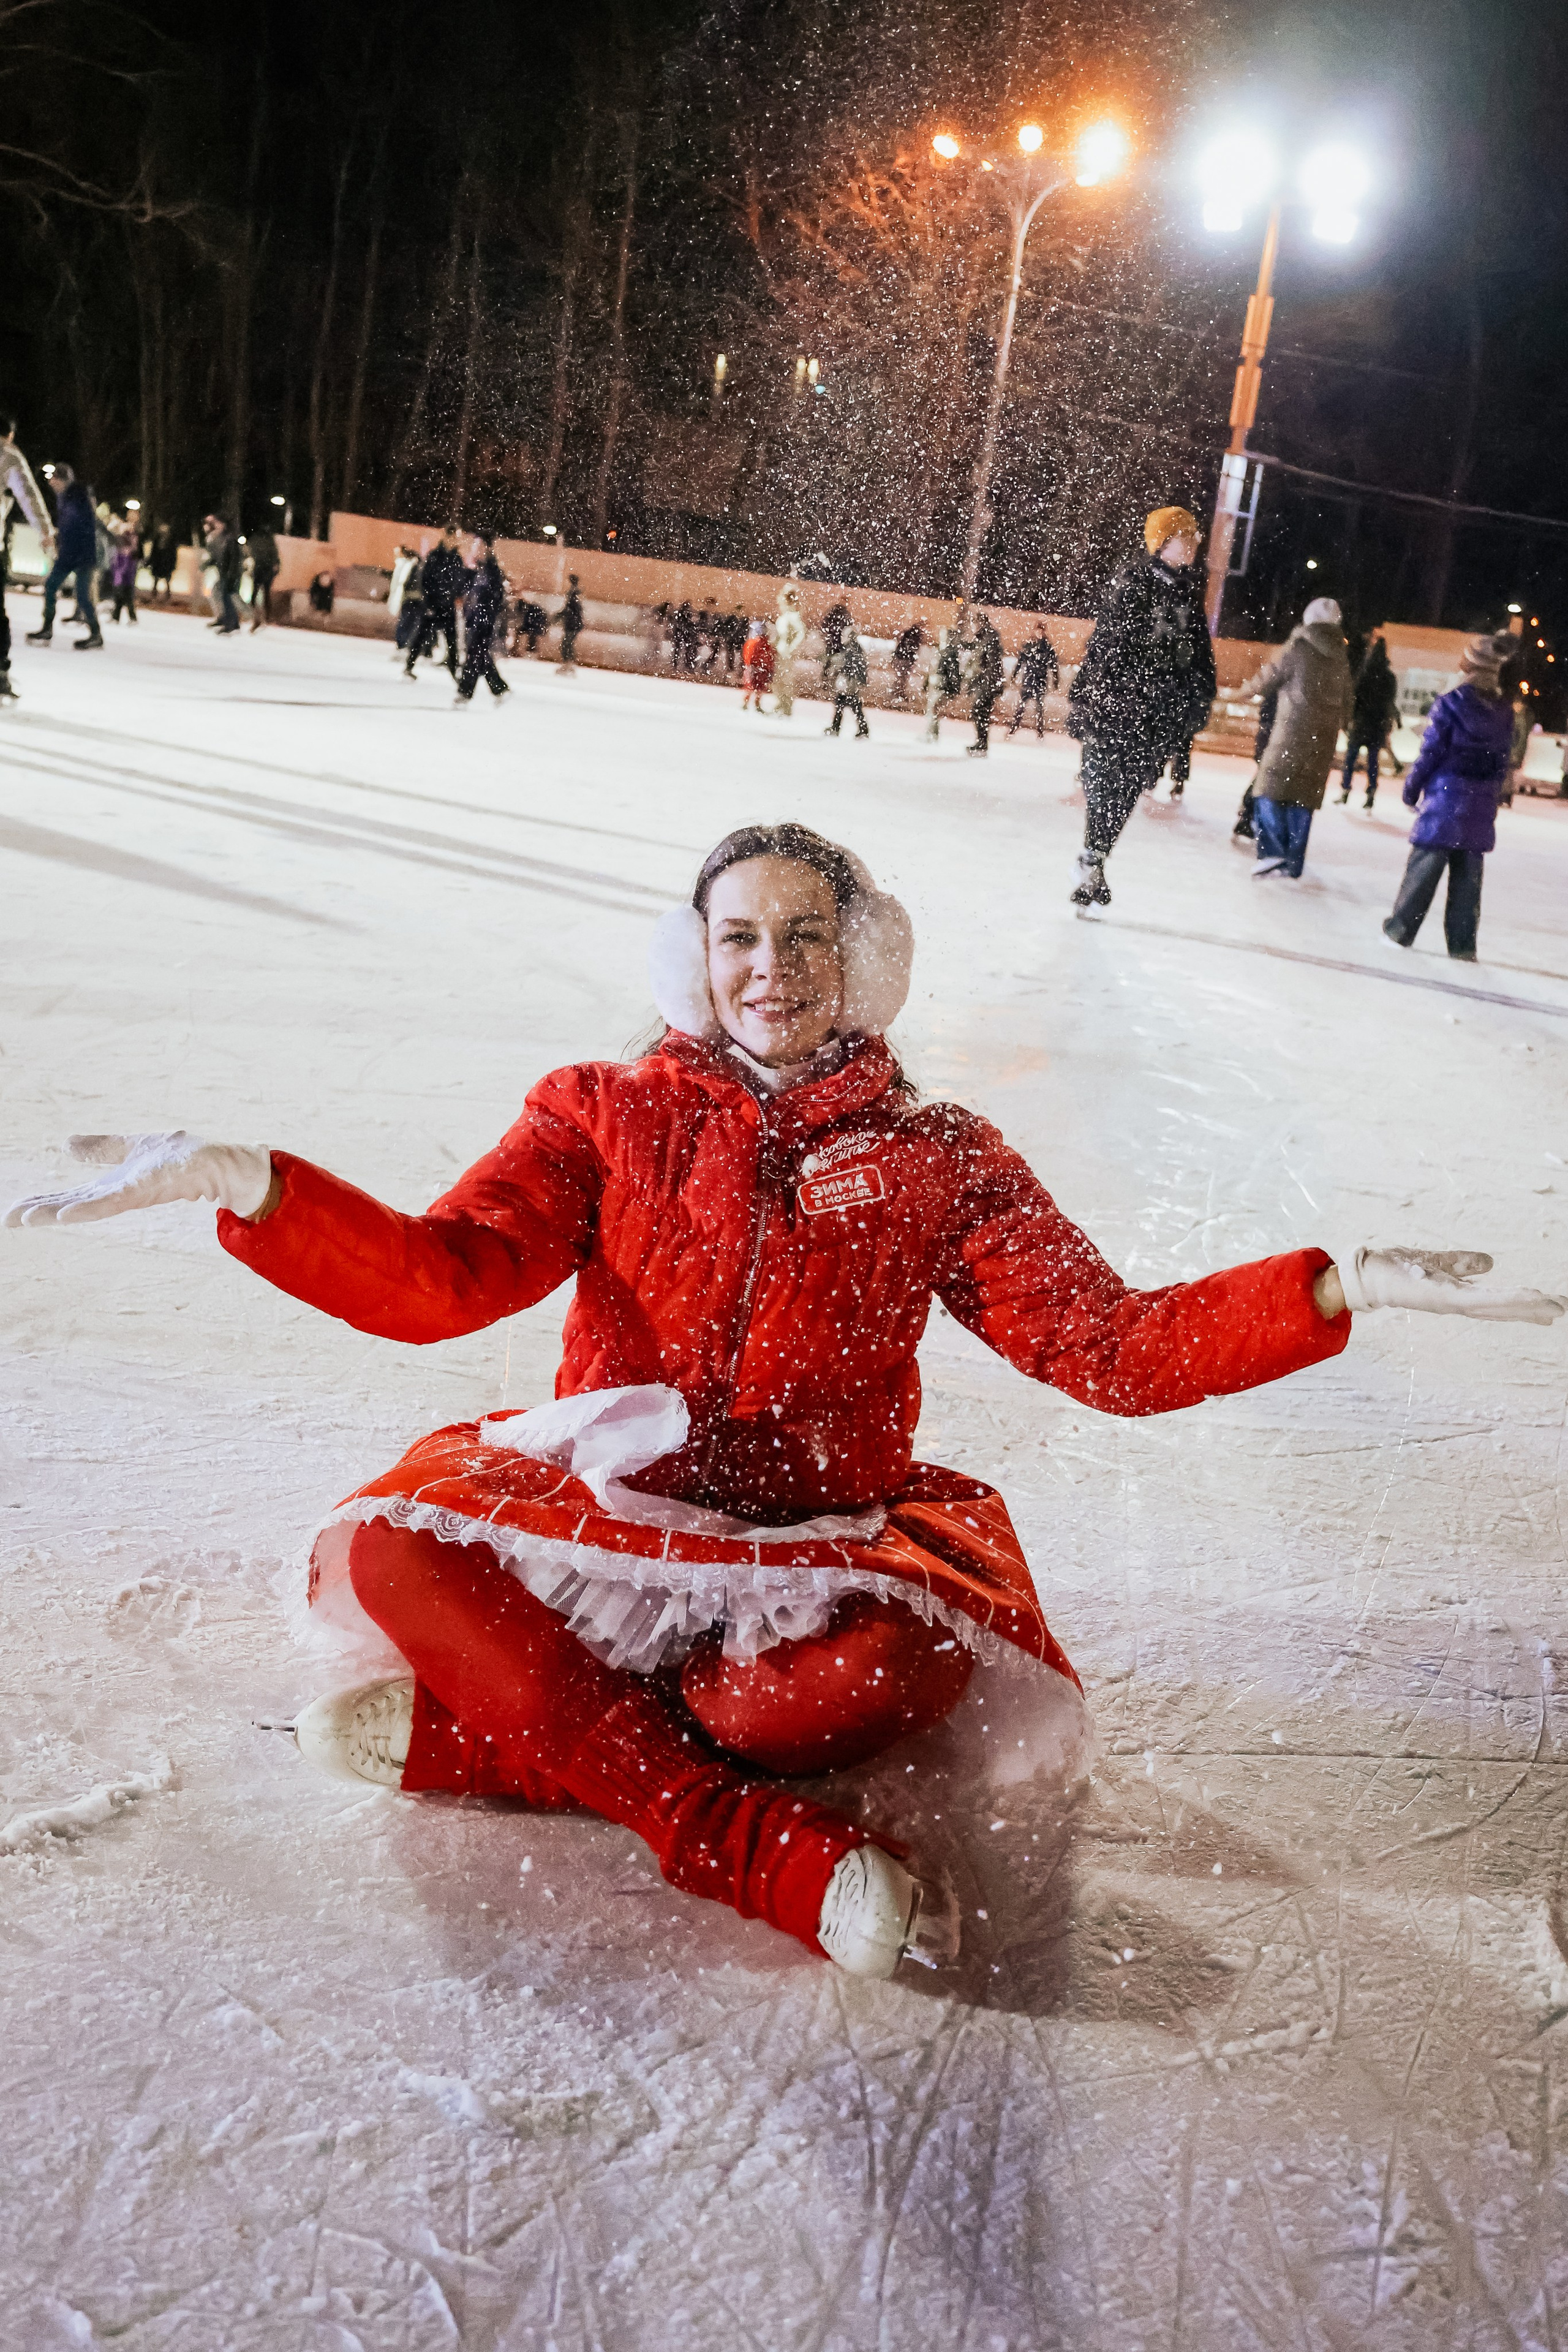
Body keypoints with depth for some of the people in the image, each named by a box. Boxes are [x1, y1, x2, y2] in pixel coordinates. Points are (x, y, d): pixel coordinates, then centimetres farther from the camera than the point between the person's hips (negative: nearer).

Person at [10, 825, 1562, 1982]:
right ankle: (764, 1845, -30)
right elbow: (438, 1278, -9)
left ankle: (471, 1732, -21)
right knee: (390, 1551, -30)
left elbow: (1117, 1351, -1)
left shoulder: (939, 1162, 7)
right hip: (603, 1516, 0)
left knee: (903, 1663, -35)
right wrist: (239, 1181, -26)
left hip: (823, 1548, 0)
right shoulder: (606, 1116, 7)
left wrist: (1351, 1287, -16)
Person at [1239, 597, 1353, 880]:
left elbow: (1269, 678, 3)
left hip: (1292, 732, -5)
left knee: (1270, 792, -2)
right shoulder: (1341, 658, 12)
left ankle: (1273, 853, -15)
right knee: (1303, 799, 9)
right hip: (1324, 739, 5)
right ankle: (1294, 864, 8)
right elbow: (1346, 700, 18)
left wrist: (1247, 689, 23)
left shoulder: (1297, 648, -6)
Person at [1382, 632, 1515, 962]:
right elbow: (1503, 762, 7)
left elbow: (1431, 753, -10)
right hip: (1482, 807, 4)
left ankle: (1401, 929, 8)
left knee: (1425, 865, 3)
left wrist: (1411, 790, 1)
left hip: (1445, 798, -4)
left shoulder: (1450, 704, -11)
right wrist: (1491, 797, 15)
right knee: (1469, 873, 8)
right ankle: (1462, 944, 10)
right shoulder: (1503, 712, 4)